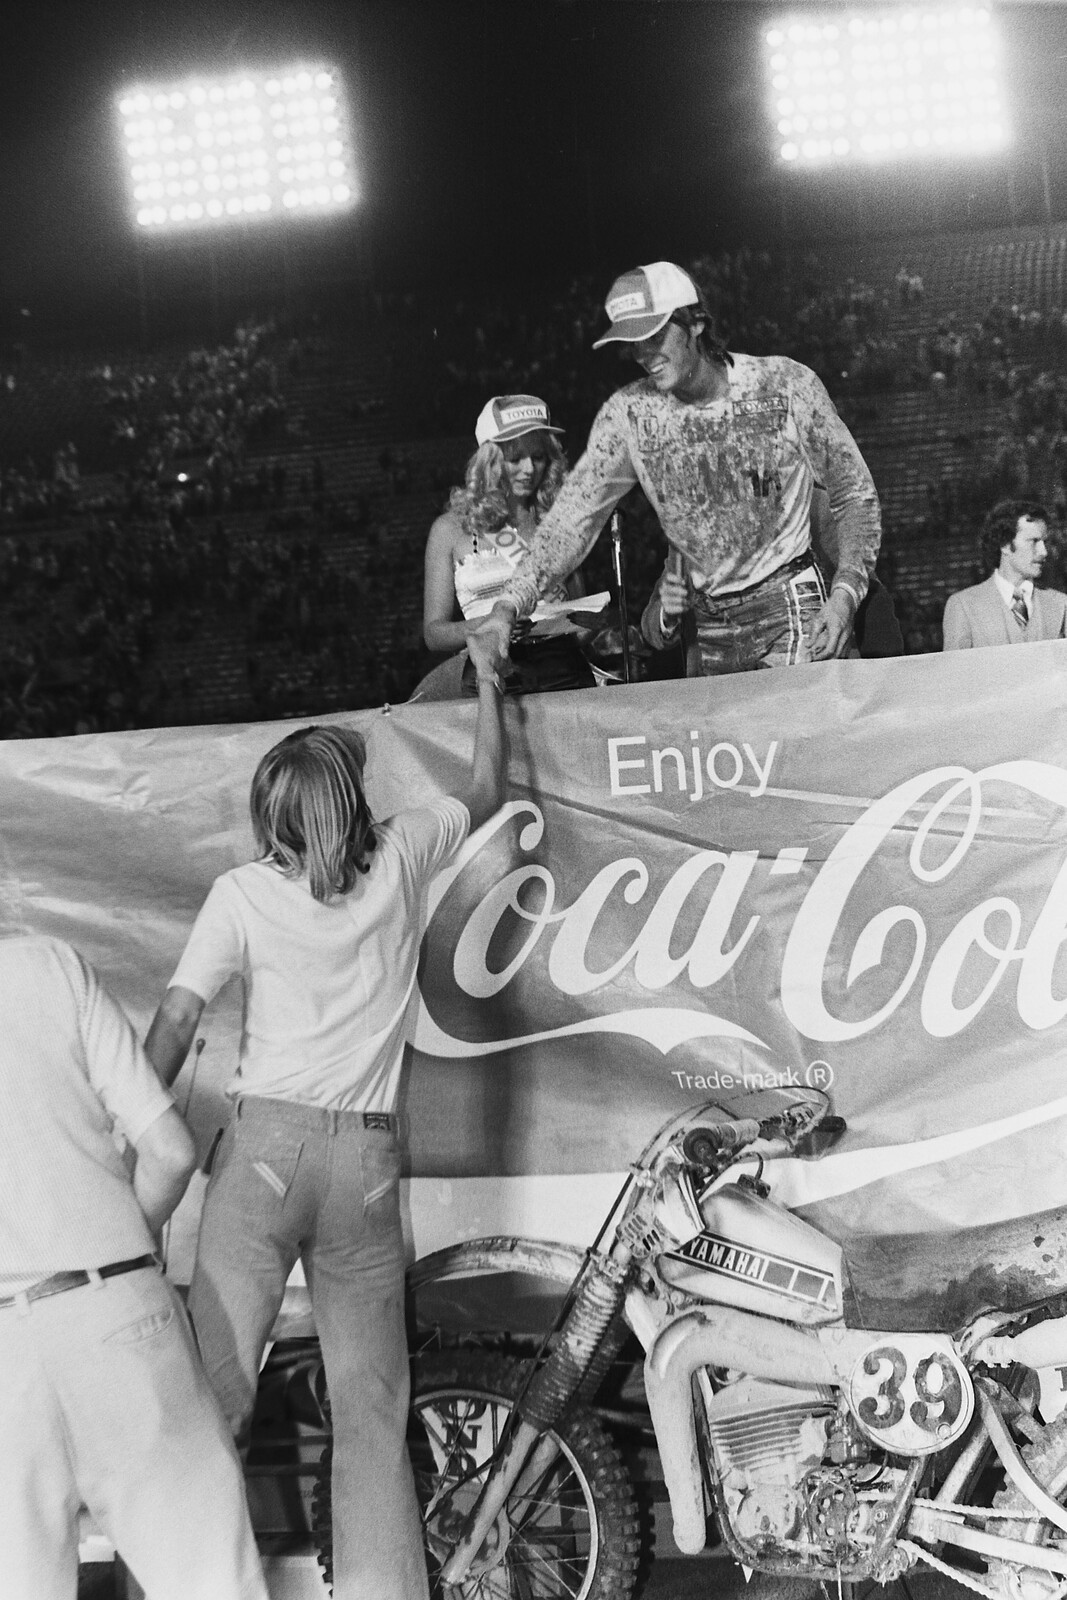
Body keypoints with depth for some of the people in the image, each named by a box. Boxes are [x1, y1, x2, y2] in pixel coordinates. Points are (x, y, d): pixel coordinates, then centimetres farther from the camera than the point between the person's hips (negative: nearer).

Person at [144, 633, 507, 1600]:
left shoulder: (242, 894, 0)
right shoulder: (403, 856, 5)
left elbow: (175, 1024, -6)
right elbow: (487, 795, 22)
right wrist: (488, 683, 34)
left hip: (267, 1143, -2)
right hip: (370, 1157, 2)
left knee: (213, 1393, -2)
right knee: (371, 1408, 6)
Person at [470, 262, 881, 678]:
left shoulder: (786, 385, -10)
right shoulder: (627, 414, -6)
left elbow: (854, 493, -2)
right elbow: (574, 516, -9)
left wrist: (844, 594, -17)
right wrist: (507, 607, -24)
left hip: (789, 612, -2)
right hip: (704, 628, 3)